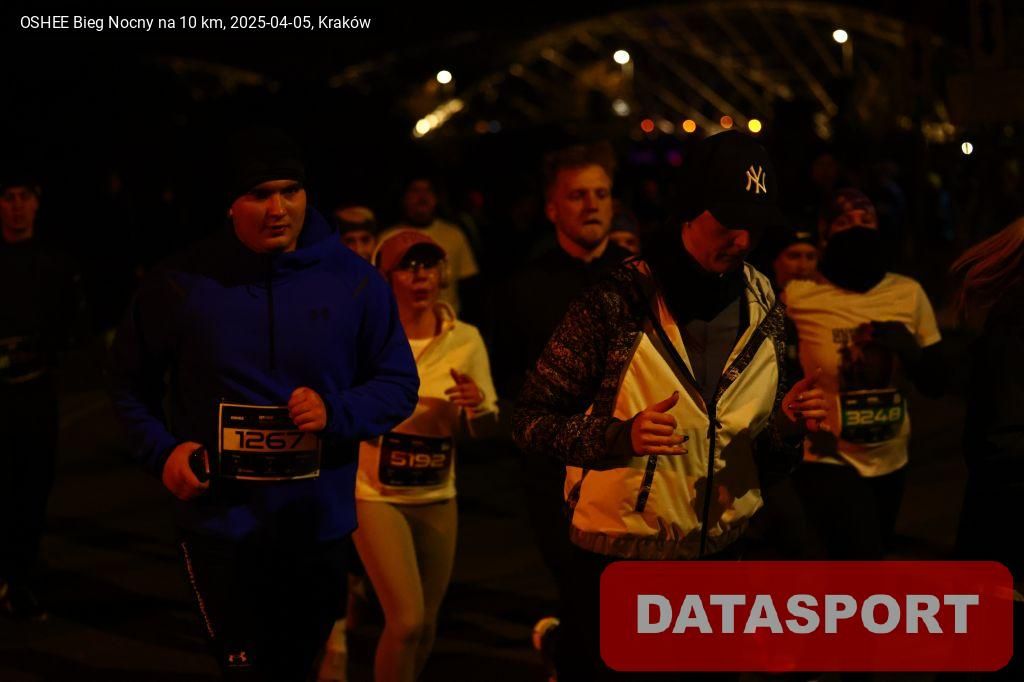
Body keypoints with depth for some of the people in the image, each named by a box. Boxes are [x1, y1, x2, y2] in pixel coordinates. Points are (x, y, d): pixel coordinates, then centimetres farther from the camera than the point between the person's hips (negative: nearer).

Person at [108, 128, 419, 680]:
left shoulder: (354, 282, -5)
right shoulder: (182, 282, -6)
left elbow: (399, 385, 2)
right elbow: (130, 380, 8)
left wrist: (336, 412, -17)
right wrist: (162, 449, -8)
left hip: (318, 525, 2)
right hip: (221, 525, -2)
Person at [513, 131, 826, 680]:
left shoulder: (761, 302, 1)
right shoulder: (619, 300, -15)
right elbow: (531, 422, -13)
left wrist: (789, 421, -9)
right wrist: (623, 434, -29)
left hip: (720, 551, 5)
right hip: (617, 557, -5)